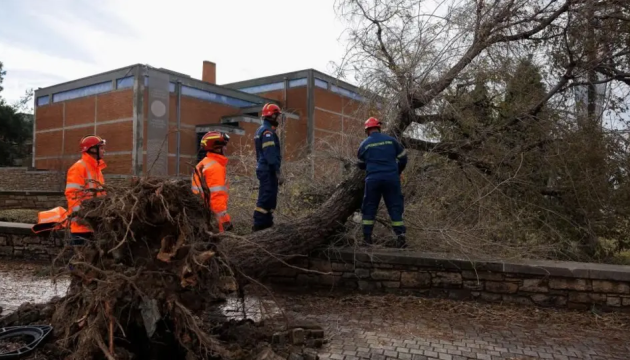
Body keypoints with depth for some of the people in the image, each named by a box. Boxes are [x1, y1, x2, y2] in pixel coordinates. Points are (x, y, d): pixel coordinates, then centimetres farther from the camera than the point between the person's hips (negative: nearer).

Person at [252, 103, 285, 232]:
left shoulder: (261, 130, 17)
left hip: (264, 168, 10)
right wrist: (278, 172, -22)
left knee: (269, 196, 15)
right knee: (266, 197, -8)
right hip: (268, 170, -10)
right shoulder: (268, 132, -15)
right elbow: (271, 154, -22)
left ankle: (267, 222, 20)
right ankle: (259, 224, -6)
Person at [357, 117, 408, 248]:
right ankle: (401, 236, -2)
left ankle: (367, 237, 10)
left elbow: (361, 165, 16)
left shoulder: (364, 144, 6)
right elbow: (403, 158, 11)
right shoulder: (391, 140, 7)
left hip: (373, 179, -1)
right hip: (391, 178, 1)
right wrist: (398, 172, 26)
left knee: (369, 208, 11)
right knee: (395, 207, 6)